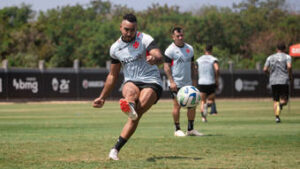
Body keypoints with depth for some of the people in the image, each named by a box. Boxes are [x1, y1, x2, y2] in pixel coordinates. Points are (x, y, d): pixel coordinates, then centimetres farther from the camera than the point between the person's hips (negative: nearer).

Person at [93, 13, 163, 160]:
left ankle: (116, 149, -35)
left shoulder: (145, 39, -2)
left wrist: (155, 58, -45)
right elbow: (112, 75, 24)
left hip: (151, 82, -3)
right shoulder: (115, 48, 12)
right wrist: (102, 98, 25)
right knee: (131, 91, -37)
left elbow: (159, 57, -20)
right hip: (131, 82, 3)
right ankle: (130, 108, -73)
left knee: (136, 115, -26)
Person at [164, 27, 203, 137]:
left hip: (188, 83, 6)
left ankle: (190, 129, 10)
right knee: (177, 106, -5)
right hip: (176, 84, -6)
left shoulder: (189, 48, 12)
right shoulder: (170, 50, -6)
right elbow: (166, 66, -9)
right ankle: (177, 130, 4)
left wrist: (193, 80, 12)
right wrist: (171, 81, -18)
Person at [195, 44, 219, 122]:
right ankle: (208, 104, -25)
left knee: (203, 101, 11)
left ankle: (204, 117, -4)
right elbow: (217, 69, -18)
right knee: (211, 100, 11)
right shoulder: (214, 59, -1)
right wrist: (217, 79, -8)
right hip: (211, 83, -2)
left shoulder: (198, 60, 8)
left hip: (201, 83, 2)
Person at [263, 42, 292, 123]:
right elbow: (289, 66, -15)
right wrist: (290, 76, -1)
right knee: (284, 100, 1)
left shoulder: (270, 57, 11)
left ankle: (277, 117, -4)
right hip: (284, 81, -3)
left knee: (275, 100, 11)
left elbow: (265, 69, 5)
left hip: (273, 82, 3)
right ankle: (281, 104, -34)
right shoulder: (287, 57, 2)